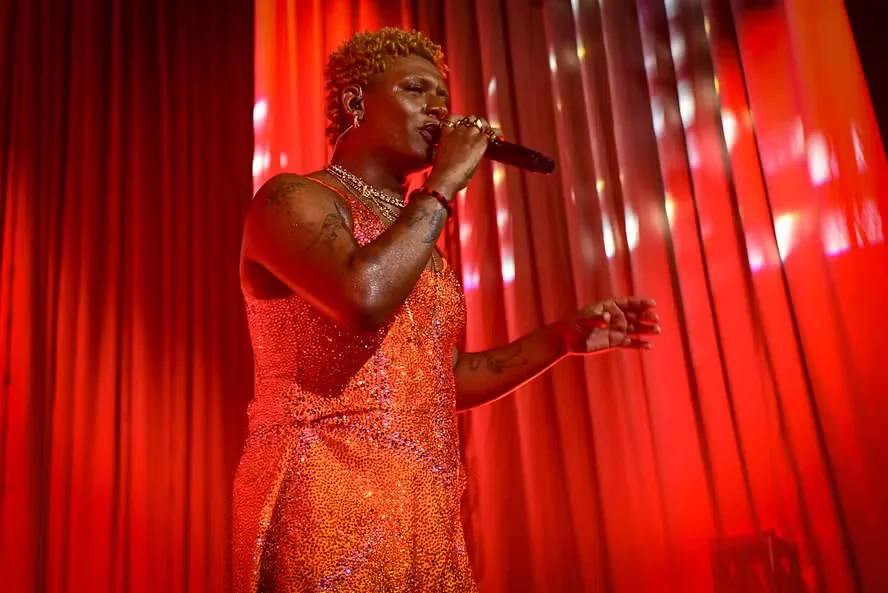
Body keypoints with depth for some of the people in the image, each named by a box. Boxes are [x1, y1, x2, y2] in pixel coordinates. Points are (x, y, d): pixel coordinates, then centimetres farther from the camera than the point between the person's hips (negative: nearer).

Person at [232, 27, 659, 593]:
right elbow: (363, 298, -26)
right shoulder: (295, 198, -5)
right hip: (326, 502, -7)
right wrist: (444, 183, -13)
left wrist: (565, 336, 14)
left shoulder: (417, 241, 18)